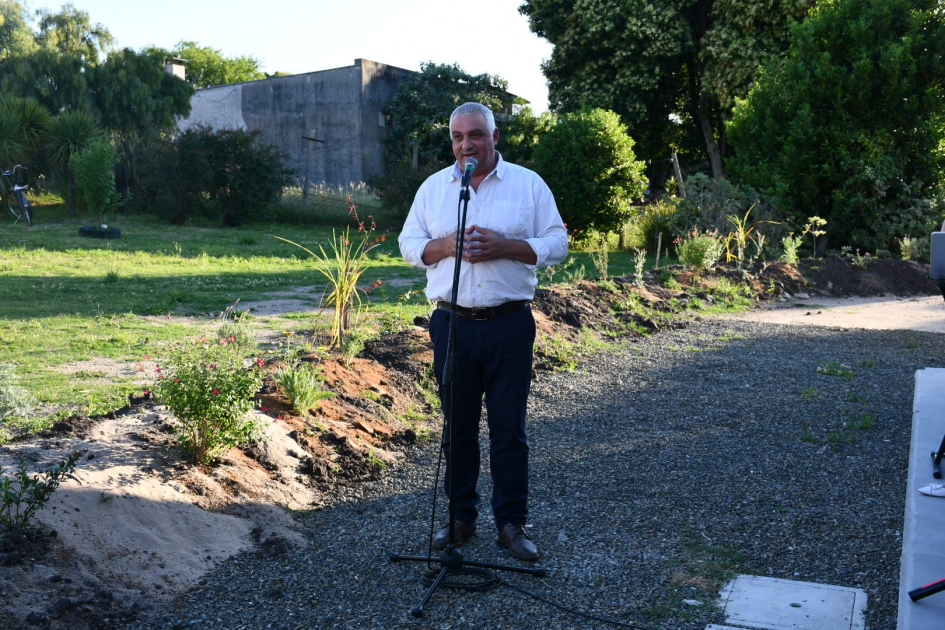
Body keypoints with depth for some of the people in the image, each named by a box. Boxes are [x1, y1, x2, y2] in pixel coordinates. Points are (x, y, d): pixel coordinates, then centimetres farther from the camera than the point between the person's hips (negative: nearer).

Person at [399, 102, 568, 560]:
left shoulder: (528, 184, 4)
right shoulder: (434, 187, 11)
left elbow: (557, 244, 0)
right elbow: (408, 245, 10)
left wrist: (504, 246, -14)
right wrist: (447, 245, -9)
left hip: (509, 324, -2)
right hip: (452, 322, 2)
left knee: (509, 427, 2)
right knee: (457, 427, 9)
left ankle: (511, 522, 14)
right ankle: (460, 517, 23)